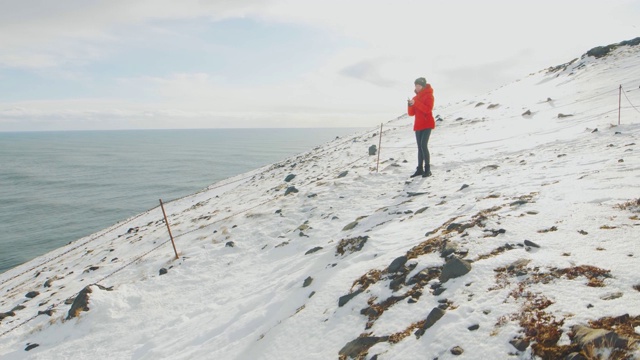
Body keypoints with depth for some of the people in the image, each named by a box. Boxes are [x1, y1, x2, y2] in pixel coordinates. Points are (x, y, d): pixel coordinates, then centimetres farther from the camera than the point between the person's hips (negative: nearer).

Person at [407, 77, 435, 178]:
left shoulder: (428, 95, -3)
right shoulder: (415, 97, 14)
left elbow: (428, 109, -20)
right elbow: (411, 113, 9)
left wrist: (415, 103, -25)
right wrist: (410, 105, -11)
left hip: (427, 124, -6)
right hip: (418, 125, 7)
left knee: (423, 145, -18)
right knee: (420, 147, 6)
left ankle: (427, 169, -15)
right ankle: (420, 169, 9)